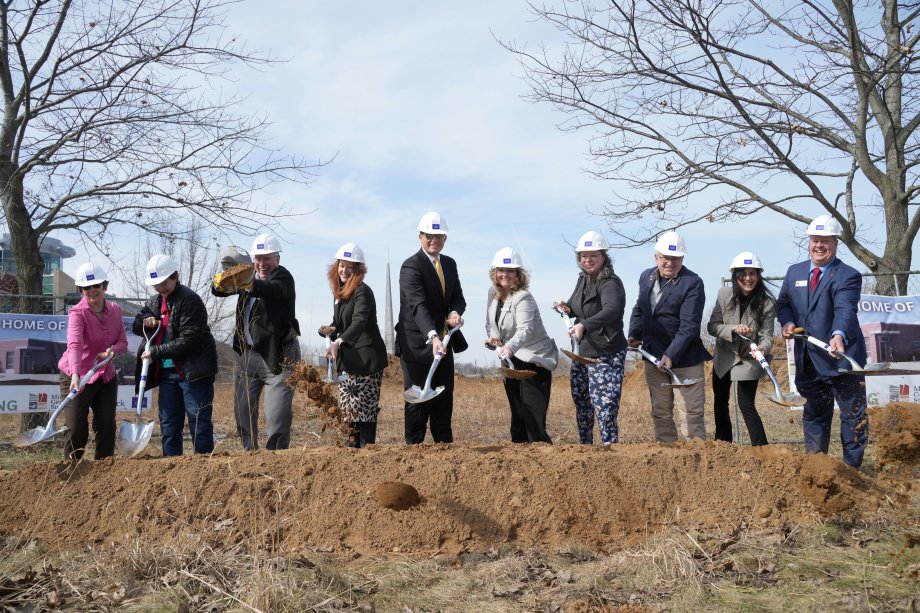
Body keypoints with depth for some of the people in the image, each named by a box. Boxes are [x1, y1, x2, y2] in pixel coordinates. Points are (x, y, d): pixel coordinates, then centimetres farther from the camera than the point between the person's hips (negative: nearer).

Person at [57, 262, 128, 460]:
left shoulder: (115, 310, 0)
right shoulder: (78, 313, -18)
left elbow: (123, 342, 3)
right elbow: (74, 345, -34)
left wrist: (112, 351, -22)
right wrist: (75, 375, -50)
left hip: (106, 376, 5)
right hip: (77, 377, -5)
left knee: (107, 425, 6)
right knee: (76, 427, -6)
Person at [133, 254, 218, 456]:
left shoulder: (190, 300, -13)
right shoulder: (155, 301, 13)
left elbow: (188, 340, -19)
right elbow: (136, 325, 24)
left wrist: (156, 352, -17)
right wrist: (146, 322, 0)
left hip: (193, 371, -8)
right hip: (167, 371, 8)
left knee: (198, 421, -6)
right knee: (169, 423, 10)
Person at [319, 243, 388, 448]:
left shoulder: (362, 292, -13)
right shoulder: (339, 292, 13)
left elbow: (359, 322, -29)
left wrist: (338, 342, -42)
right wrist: (330, 330, -3)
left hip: (367, 358, -8)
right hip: (346, 358, 8)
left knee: (365, 408, -8)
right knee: (346, 407, 7)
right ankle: (353, 447, 12)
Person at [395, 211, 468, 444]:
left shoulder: (450, 264, 10)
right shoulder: (411, 266, -16)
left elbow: (458, 298, 13)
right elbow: (418, 305, -28)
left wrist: (455, 312, -13)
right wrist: (433, 337, -42)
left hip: (442, 343, 7)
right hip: (418, 344, -7)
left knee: (444, 402, 12)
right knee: (418, 401, -2)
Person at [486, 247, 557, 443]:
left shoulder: (523, 298, -21)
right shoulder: (493, 292, 3)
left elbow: (525, 330, -37)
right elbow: (490, 323, 17)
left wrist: (510, 347, -55)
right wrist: (493, 337, -6)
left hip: (534, 361, -8)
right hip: (512, 361, 8)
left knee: (534, 420, -14)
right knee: (517, 418, 13)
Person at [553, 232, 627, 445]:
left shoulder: (611, 283, -18)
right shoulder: (583, 279, 7)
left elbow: (611, 311, -38)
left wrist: (583, 325, -52)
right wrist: (567, 307, 0)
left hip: (606, 354, -9)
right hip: (581, 351, 9)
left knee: (604, 405, -13)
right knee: (581, 402, 19)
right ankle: (585, 445, 35)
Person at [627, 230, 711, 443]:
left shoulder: (692, 283, -14)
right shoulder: (646, 277, 6)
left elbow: (689, 325, -20)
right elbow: (638, 309, 21)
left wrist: (671, 355, -25)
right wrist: (634, 334, 5)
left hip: (685, 357, -6)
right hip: (653, 355, 6)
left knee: (693, 410, -1)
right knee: (660, 410, 13)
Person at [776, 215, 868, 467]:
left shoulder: (848, 276, -12)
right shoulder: (794, 272, 8)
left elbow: (845, 310, -28)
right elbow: (783, 303, 19)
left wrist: (839, 336, -48)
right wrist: (787, 322, -3)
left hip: (841, 357, -5)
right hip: (808, 360, 5)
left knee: (853, 415, 3)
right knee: (814, 414, 18)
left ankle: (852, 469, 14)